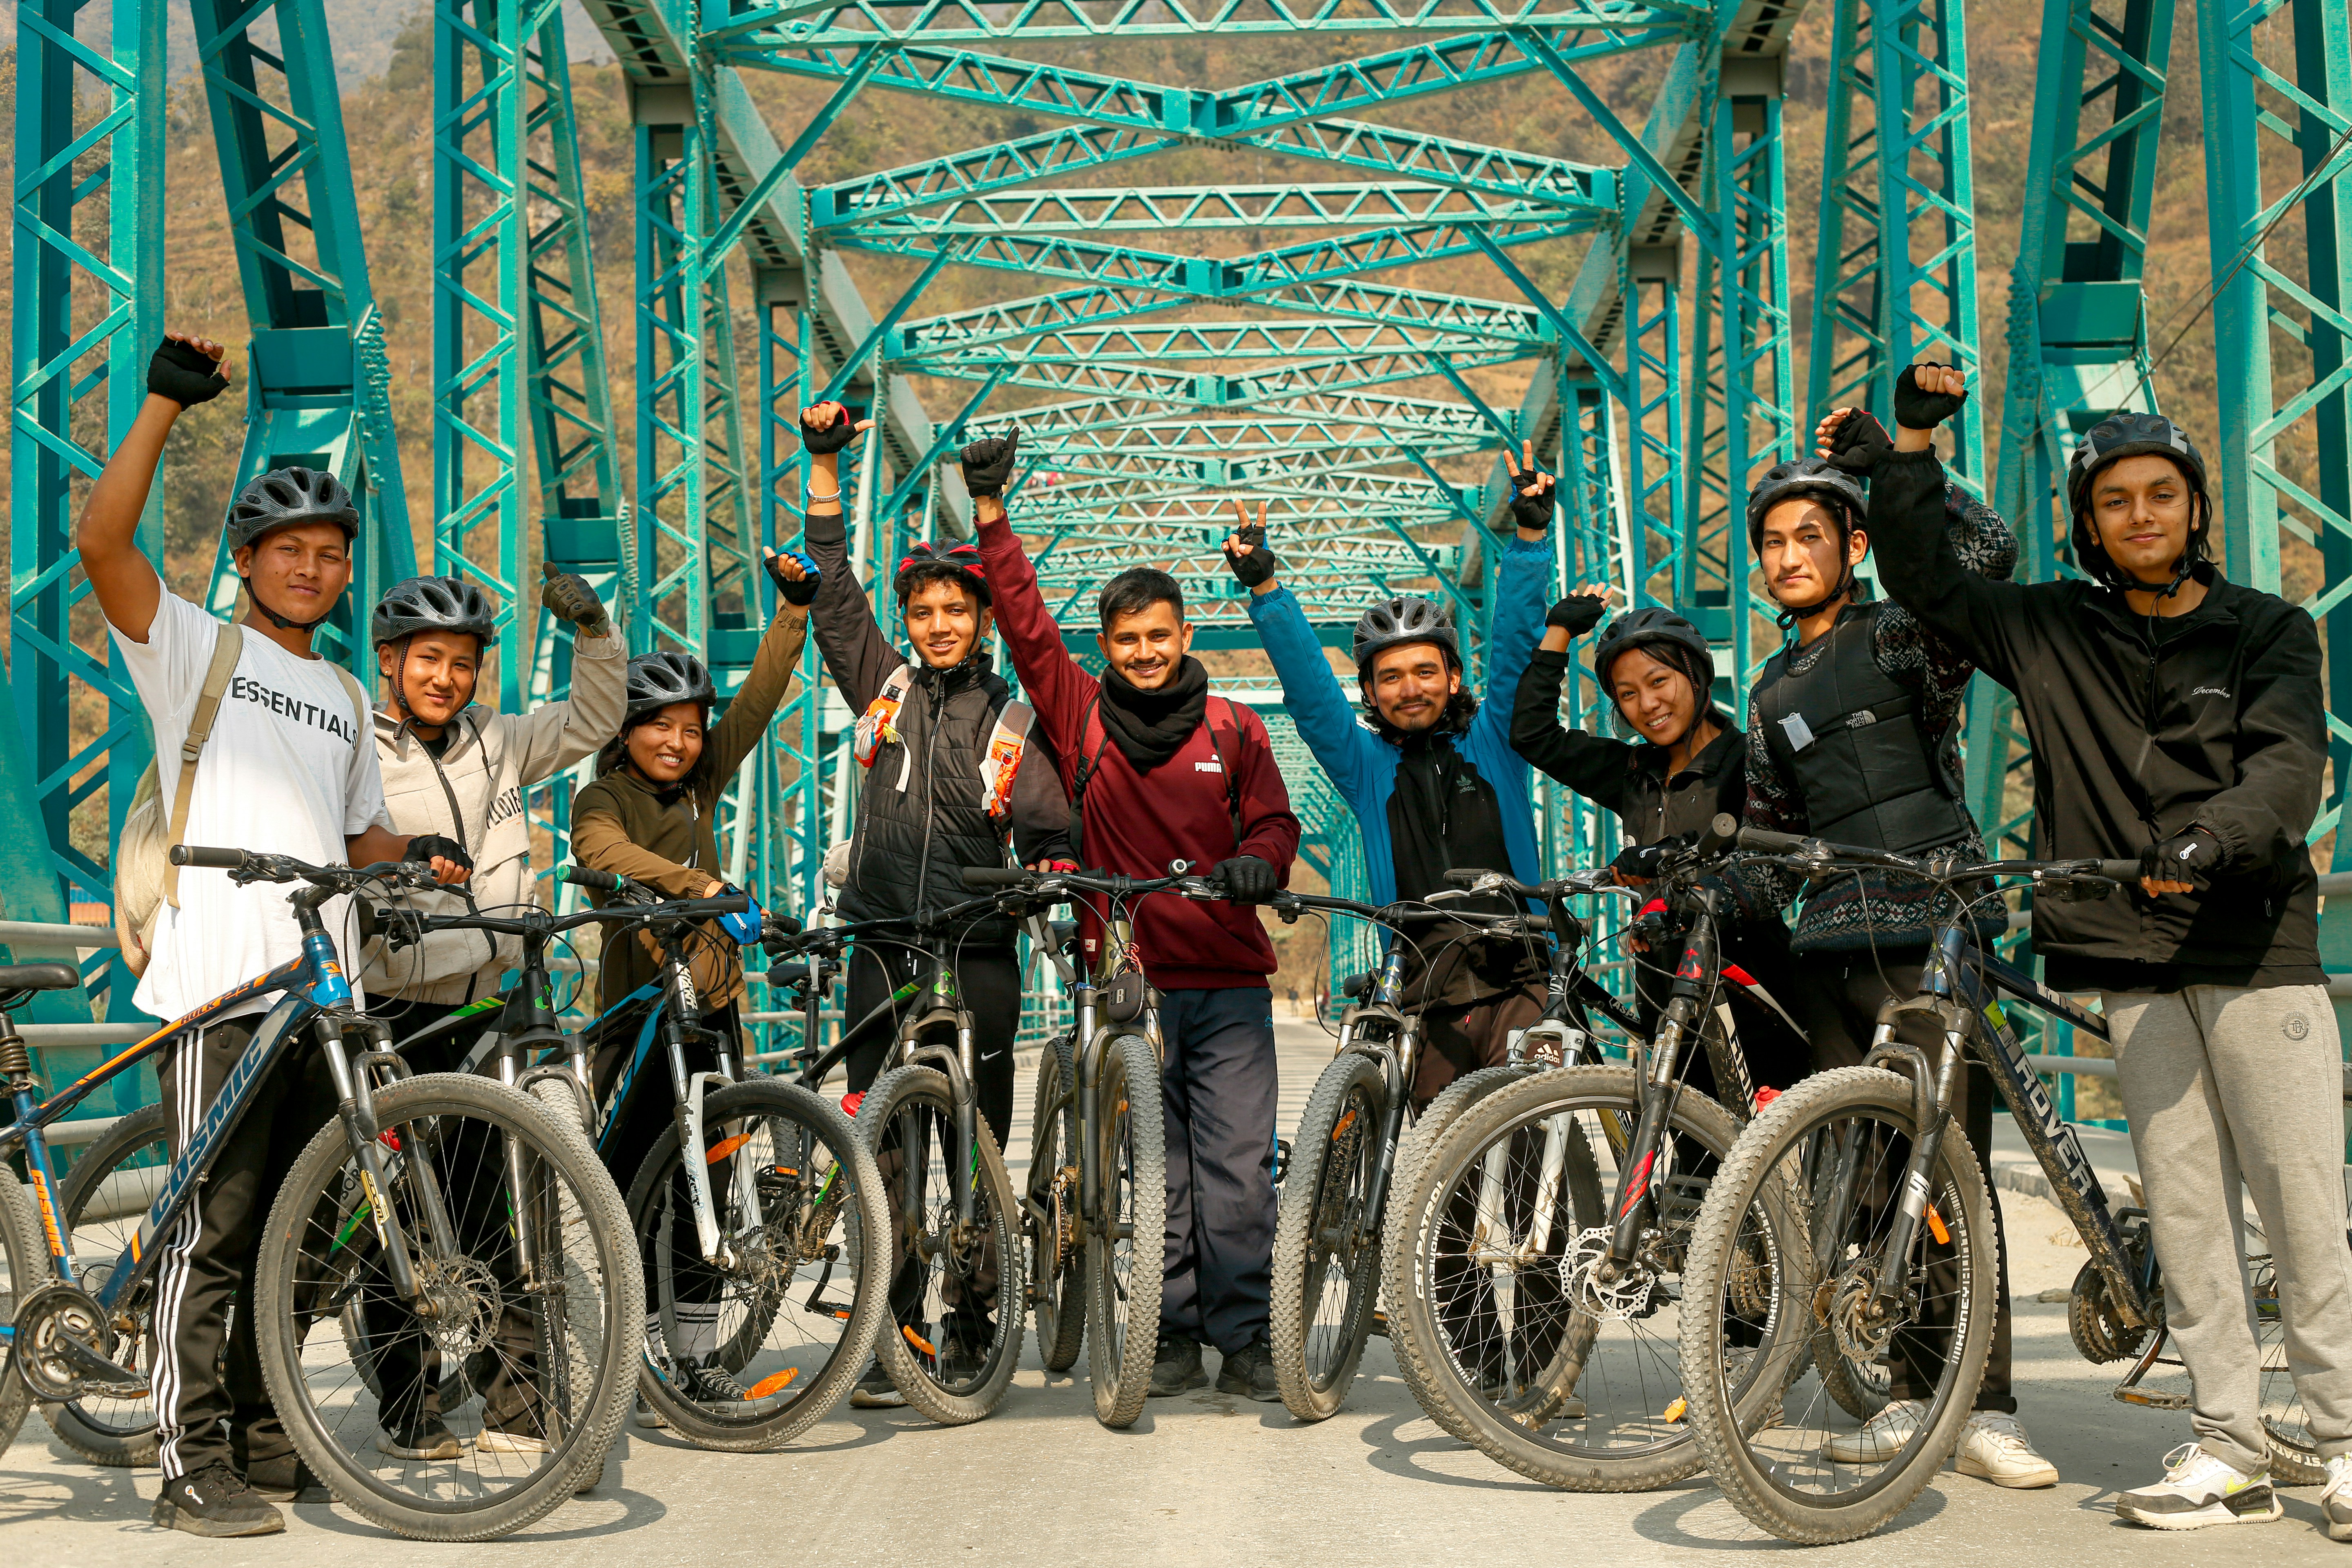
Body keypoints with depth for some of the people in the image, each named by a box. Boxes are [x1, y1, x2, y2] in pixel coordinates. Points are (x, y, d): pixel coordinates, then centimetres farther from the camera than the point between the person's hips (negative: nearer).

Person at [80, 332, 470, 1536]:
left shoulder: (343, 696, 24)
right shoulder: (196, 646, 5)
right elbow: (102, 541, -10)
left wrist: (417, 853, 7)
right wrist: (164, 404, -15)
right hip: (218, 985, -6)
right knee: (213, 1230, -7)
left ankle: (265, 1439, 20)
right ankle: (192, 1468, -3)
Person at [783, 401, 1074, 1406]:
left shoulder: (1012, 721, 6)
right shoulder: (883, 687, 10)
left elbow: (1046, 832, 6)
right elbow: (831, 587, 9)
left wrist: (1055, 873, -16)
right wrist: (825, 464, 6)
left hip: (978, 958, -1)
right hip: (883, 953, 1)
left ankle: (970, 1324, 16)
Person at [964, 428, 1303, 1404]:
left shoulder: (1233, 730, 6)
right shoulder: (1081, 715, 4)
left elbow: (1274, 820, 11)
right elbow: (1027, 623, 1)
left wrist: (1260, 862, -12)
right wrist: (989, 513, -4)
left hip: (1227, 978, 0)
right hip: (1128, 982, 0)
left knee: (1238, 1167, -2)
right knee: (1153, 1169, 5)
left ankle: (1245, 1340, 6)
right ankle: (1174, 1338, 14)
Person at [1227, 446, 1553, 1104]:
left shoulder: (1491, 741, 12)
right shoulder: (1366, 765, 14)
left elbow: (1515, 644, 4)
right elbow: (1309, 687, 6)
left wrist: (1530, 537, -6)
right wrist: (1265, 589, -5)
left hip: (1517, 986, -1)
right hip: (1426, 1001, 1)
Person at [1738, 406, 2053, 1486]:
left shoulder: (1900, 636, 1)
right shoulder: (1772, 691, 21)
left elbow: (1987, 551, -19)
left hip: (1930, 934, -6)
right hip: (1829, 949, 6)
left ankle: (1986, 1409, -5)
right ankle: (1914, 1393, 12)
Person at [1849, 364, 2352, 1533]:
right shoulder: (2052, 632, 13)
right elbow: (1922, 576, 14)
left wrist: (2212, 835, -27)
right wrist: (1910, 444, 4)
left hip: (2258, 947, -2)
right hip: (2134, 962, 2)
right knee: (2182, 1207, 2)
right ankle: (2227, 1449, 8)